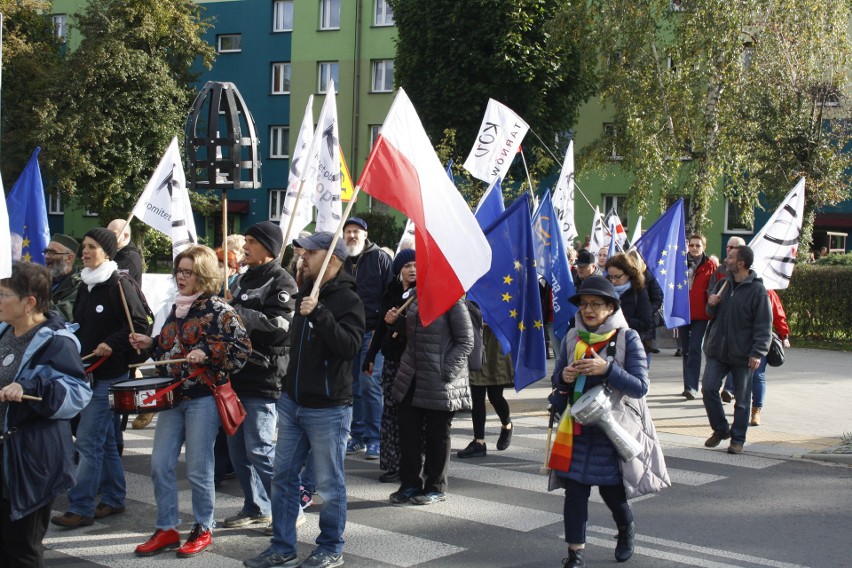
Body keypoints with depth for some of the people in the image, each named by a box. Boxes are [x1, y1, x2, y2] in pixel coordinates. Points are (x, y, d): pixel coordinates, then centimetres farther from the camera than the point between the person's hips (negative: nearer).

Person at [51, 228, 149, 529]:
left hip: (109, 374, -8)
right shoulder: (85, 286, 12)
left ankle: (80, 507, -2)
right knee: (105, 440, 15)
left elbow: (139, 323, -15)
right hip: (87, 372, 8)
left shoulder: (119, 285, -11)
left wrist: (112, 344, -22)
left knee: (88, 441, -8)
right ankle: (113, 499, 24)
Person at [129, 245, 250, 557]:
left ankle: (203, 529, 16)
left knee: (198, 470, -1)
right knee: (160, 465, 5)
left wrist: (208, 353, -24)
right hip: (173, 396, 7)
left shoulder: (218, 310, -8)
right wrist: (150, 344, 8)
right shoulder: (177, 308, 14)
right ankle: (166, 529, 16)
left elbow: (242, 348, -14)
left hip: (203, 397, -7)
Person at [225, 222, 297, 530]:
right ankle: (256, 507, 23)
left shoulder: (281, 282, -8)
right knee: (237, 448, 11)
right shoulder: (242, 279, 17)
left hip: (263, 377, -8)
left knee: (259, 449, -7)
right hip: (237, 374, 8)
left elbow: (280, 326, -22)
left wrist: (237, 313, -21)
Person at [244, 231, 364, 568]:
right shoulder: (305, 292, 12)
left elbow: (350, 346, -26)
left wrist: (318, 313, -31)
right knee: (283, 477, 11)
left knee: (329, 483, 3)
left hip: (328, 409, -8)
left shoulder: (348, 300, -12)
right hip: (292, 402, 8)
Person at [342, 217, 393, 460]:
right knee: (353, 386, 8)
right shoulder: (342, 262, 15)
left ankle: (374, 438, -3)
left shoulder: (379, 258, 0)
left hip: (373, 331, -5)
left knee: (370, 384, -10)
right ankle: (358, 436, 16)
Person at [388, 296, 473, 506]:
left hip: (439, 384, -7)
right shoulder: (415, 297, 10)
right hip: (411, 378, 7)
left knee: (438, 433, 7)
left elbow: (466, 342, -13)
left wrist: (446, 372, -17)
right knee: (407, 429, 8)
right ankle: (410, 483, 21)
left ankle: (436, 488, 20)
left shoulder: (452, 300, -12)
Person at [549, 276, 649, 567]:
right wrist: (564, 377, -13)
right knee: (575, 489, -2)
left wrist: (607, 369, -26)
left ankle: (626, 530, 41)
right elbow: (558, 379, 11)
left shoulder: (627, 338, -9)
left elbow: (640, 387, -13)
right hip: (578, 426, 3)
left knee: (611, 489, 10)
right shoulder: (572, 337, 2)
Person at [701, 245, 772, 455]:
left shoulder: (757, 290, -11)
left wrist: (758, 353, -20)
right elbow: (712, 315, 20)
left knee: (742, 398, 5)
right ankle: (720, 429, 18)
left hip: (742, 354, -5)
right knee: (708, 389, -1)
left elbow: (764, 325, -12)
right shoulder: (724, 284, 9)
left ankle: (737, 439, 16)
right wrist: (711, 305, -3)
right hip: (717, 350, 5)